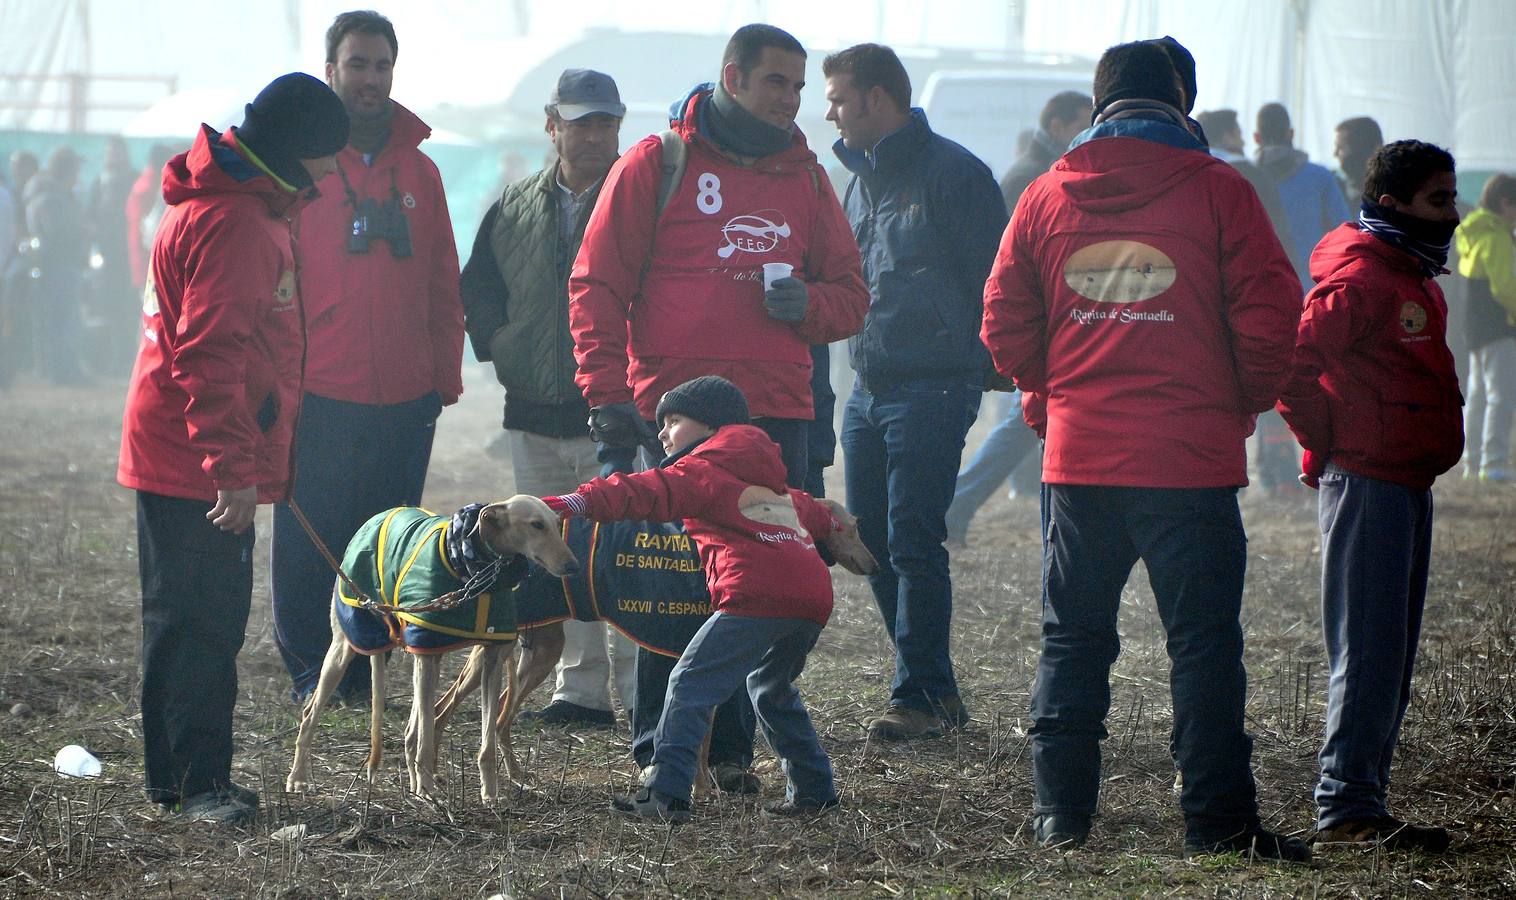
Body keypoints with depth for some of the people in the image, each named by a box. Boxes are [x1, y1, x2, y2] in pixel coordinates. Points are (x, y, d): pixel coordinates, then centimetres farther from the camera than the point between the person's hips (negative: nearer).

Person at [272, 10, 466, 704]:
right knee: (310, 543, -3)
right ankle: (310, 670, 8)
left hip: (405, 401, 4)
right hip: (319, 396, -4)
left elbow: (443, 284, 15)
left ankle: (361, 670, 15)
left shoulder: (418, 171, 13)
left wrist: (445, 377, 9)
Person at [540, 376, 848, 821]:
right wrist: (834, 527, 70)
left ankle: (665, 793, -15)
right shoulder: (772, 483, 32)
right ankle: (813, 789, 27)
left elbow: (647, 492, -6)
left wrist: (576, 503, -14)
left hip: (758, 593, -8)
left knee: (690, 684, -6)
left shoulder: (700, 470, 9)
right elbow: (810, 512, 47)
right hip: (814, 596, 8)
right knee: (771, 686, 28)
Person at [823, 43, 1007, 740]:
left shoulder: (950, 172, -9)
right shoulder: (861, 176, 17)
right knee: (873, 541, 8)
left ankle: (919, 696, -4)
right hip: (867, 389, 9)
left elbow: (991, 280, -10)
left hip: (932, 388, -9)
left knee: (913, 543, -10)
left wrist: (976, 367, -12)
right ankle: (936, 688, 16)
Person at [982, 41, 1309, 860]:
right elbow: (1269, 315, -8)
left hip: (1078, 456, 3)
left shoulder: (1045, 197, 5)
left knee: (1072, 638, 12)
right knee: (1203, 639, 1)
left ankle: (1059, 813, 13)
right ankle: (1217, 820, 0)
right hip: (1190, 456, -3)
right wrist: (1245, 401, 8)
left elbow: (1005, 326, 7)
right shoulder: (1217, 191, -5)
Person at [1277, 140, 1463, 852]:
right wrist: (1331, 446, -11)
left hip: (1406, 482, 10)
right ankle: (1347, 807, -6)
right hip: (1367, 484, -10)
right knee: (1368, 653, -9)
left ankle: (1358, 800, 16)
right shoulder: (1360, 277, -14)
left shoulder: (1415, 276, 18)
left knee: (1390, 658, 11)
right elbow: (1293, 366, -22)